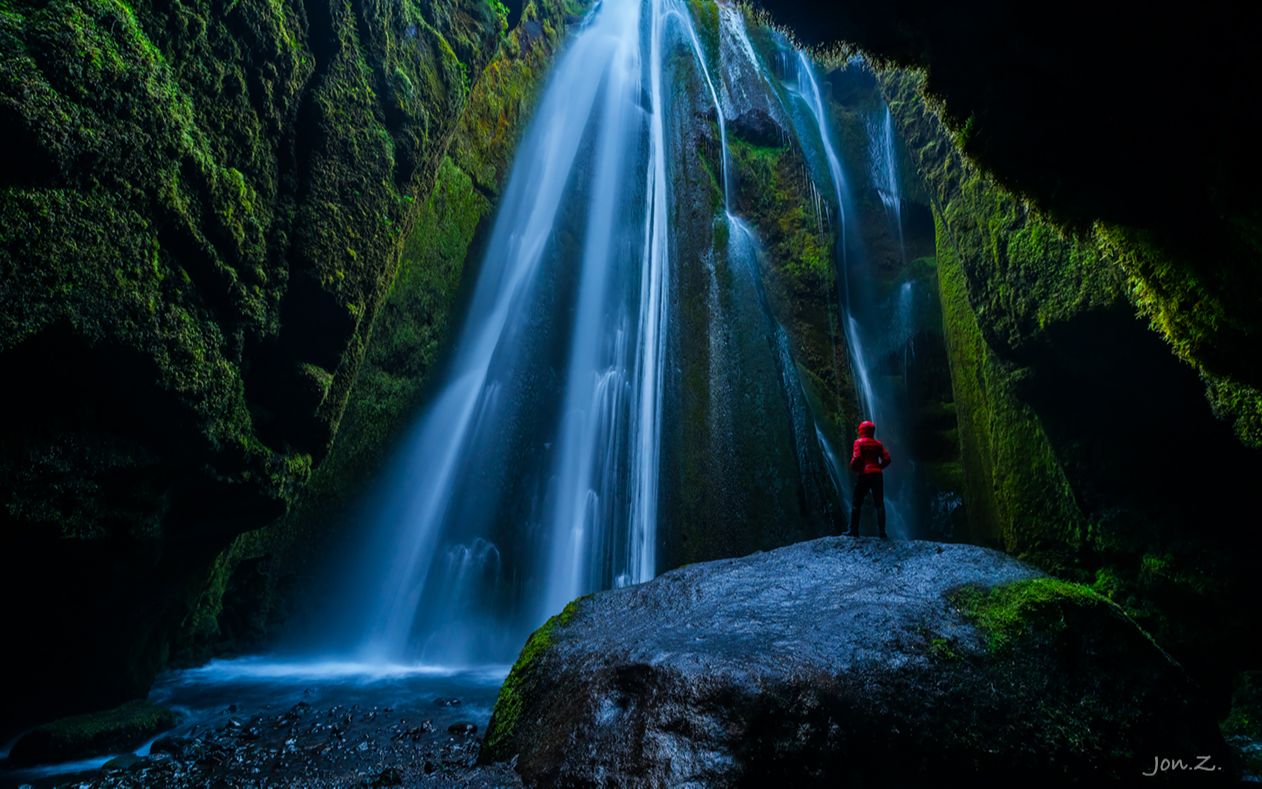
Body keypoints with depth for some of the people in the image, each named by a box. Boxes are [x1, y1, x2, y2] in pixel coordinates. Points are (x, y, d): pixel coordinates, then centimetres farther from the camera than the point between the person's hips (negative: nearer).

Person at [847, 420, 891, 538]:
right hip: (878, 475, 3)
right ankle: (882, 531, -1)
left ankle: (854, 530, 2)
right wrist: (878, 467, 14)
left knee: (856, 503, 5)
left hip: (864, 475, -3)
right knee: (879, 504, 5)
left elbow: (857, 458, -14)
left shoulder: (859, 442, -1)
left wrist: (854, 468, 3)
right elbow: (887, 459, 2)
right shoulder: (878, 444, 11)